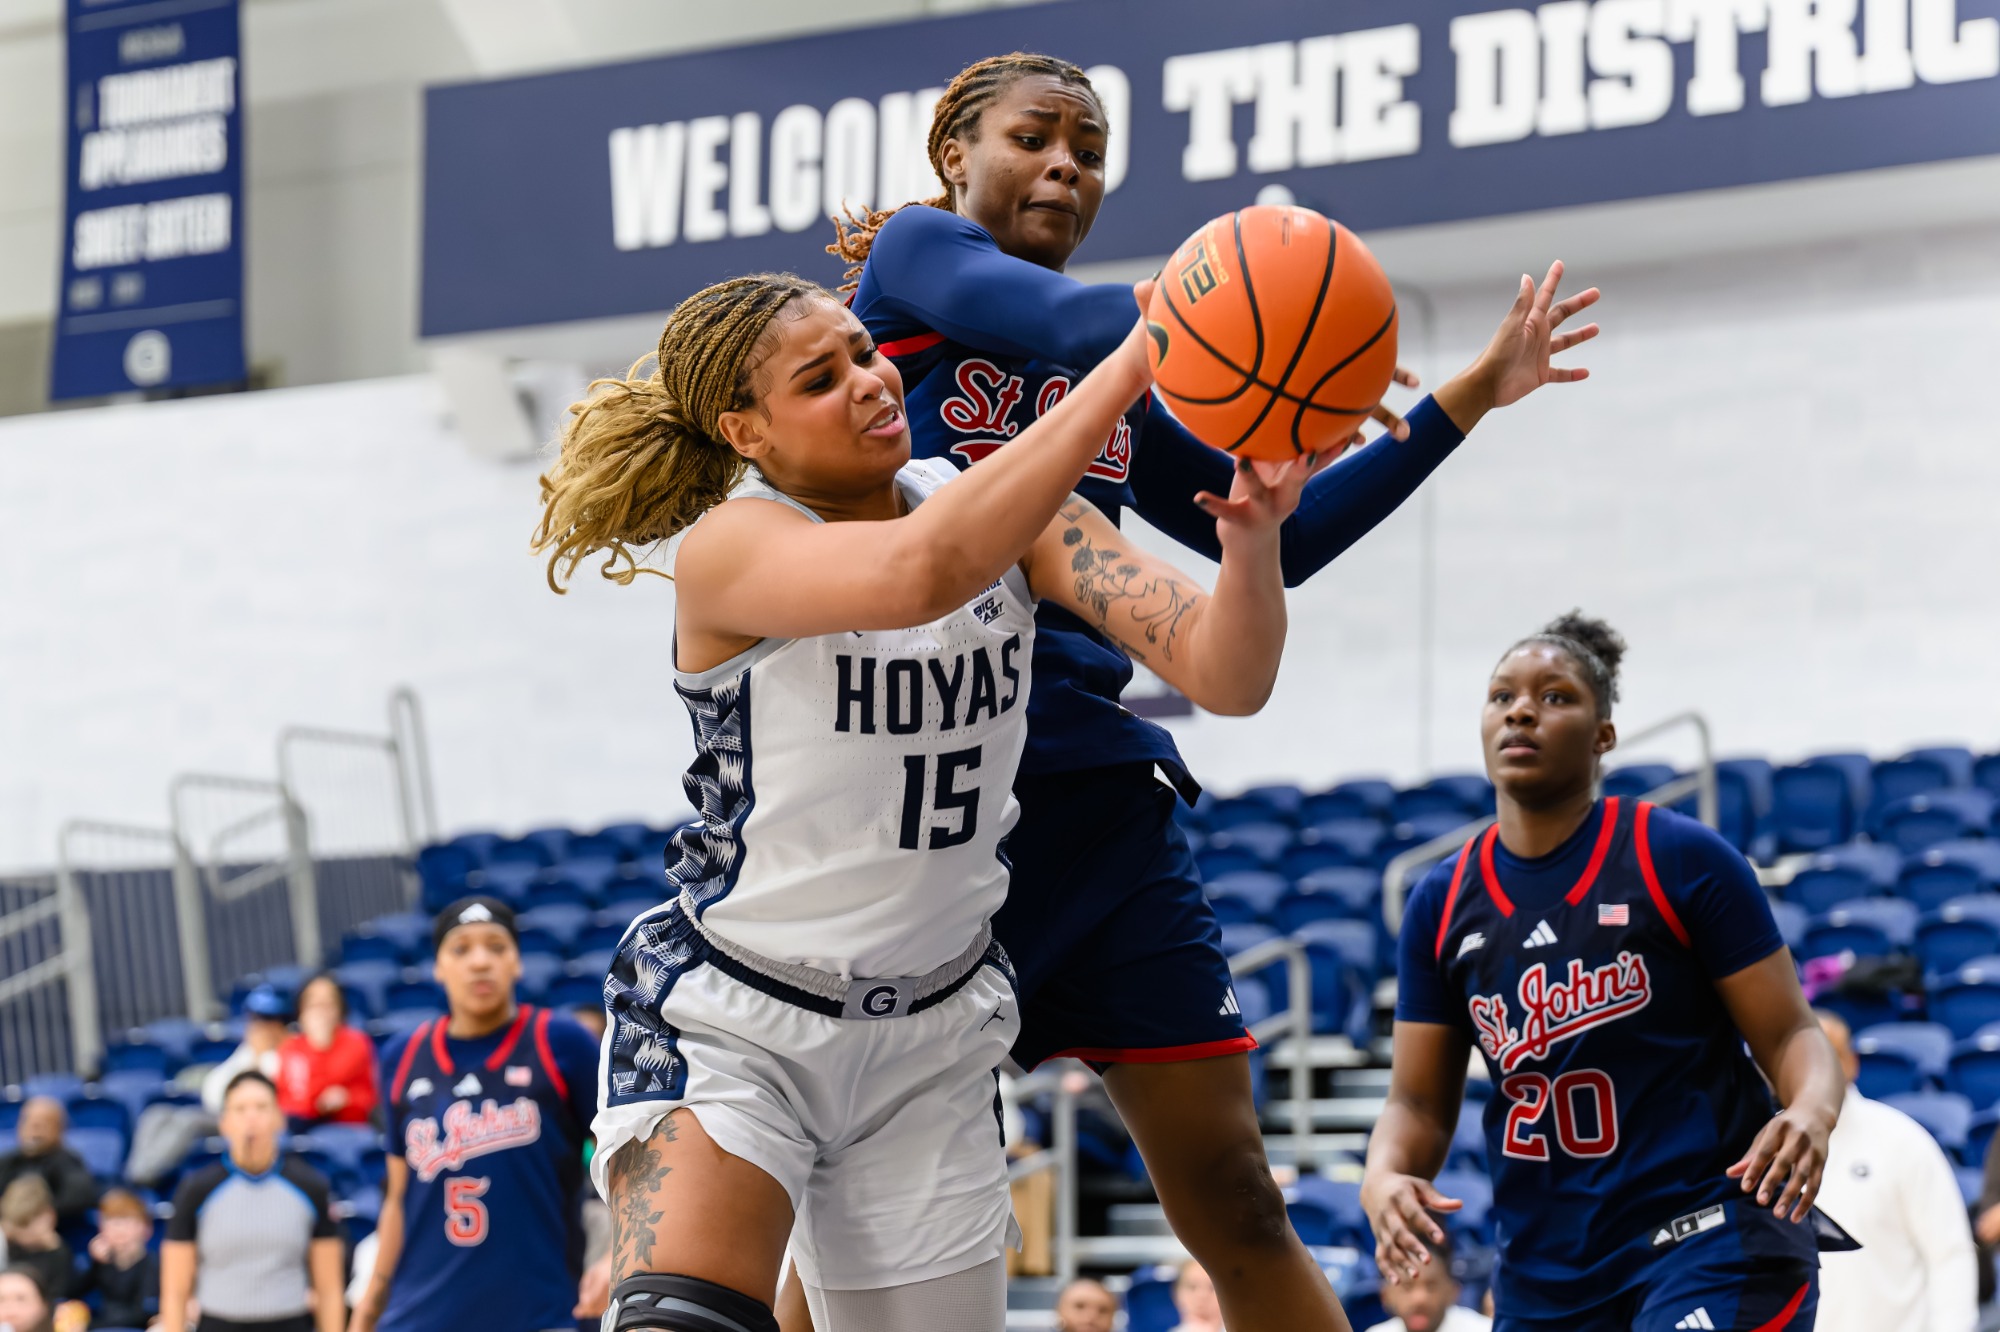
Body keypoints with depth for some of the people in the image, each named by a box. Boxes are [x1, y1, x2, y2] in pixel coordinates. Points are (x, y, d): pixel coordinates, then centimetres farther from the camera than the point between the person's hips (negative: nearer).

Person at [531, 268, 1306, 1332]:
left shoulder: (1015, 514, -3)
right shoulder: (728, 549, -18)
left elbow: (1225, 677, -14)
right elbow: (921, 571, -39)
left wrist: (1250, 542, -37)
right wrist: (1130, 365, -43)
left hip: (929, 1038, 5)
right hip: (727, 1022, -5)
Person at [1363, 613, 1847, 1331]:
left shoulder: (1682, 858, -6)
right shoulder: (1441, 902, 6)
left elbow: (1791, 1036, -4)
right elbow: (1419, 1101, 8)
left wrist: (1810, 1113, -27)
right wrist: (1385, 1178, -15)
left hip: (1711, 1244, -5)